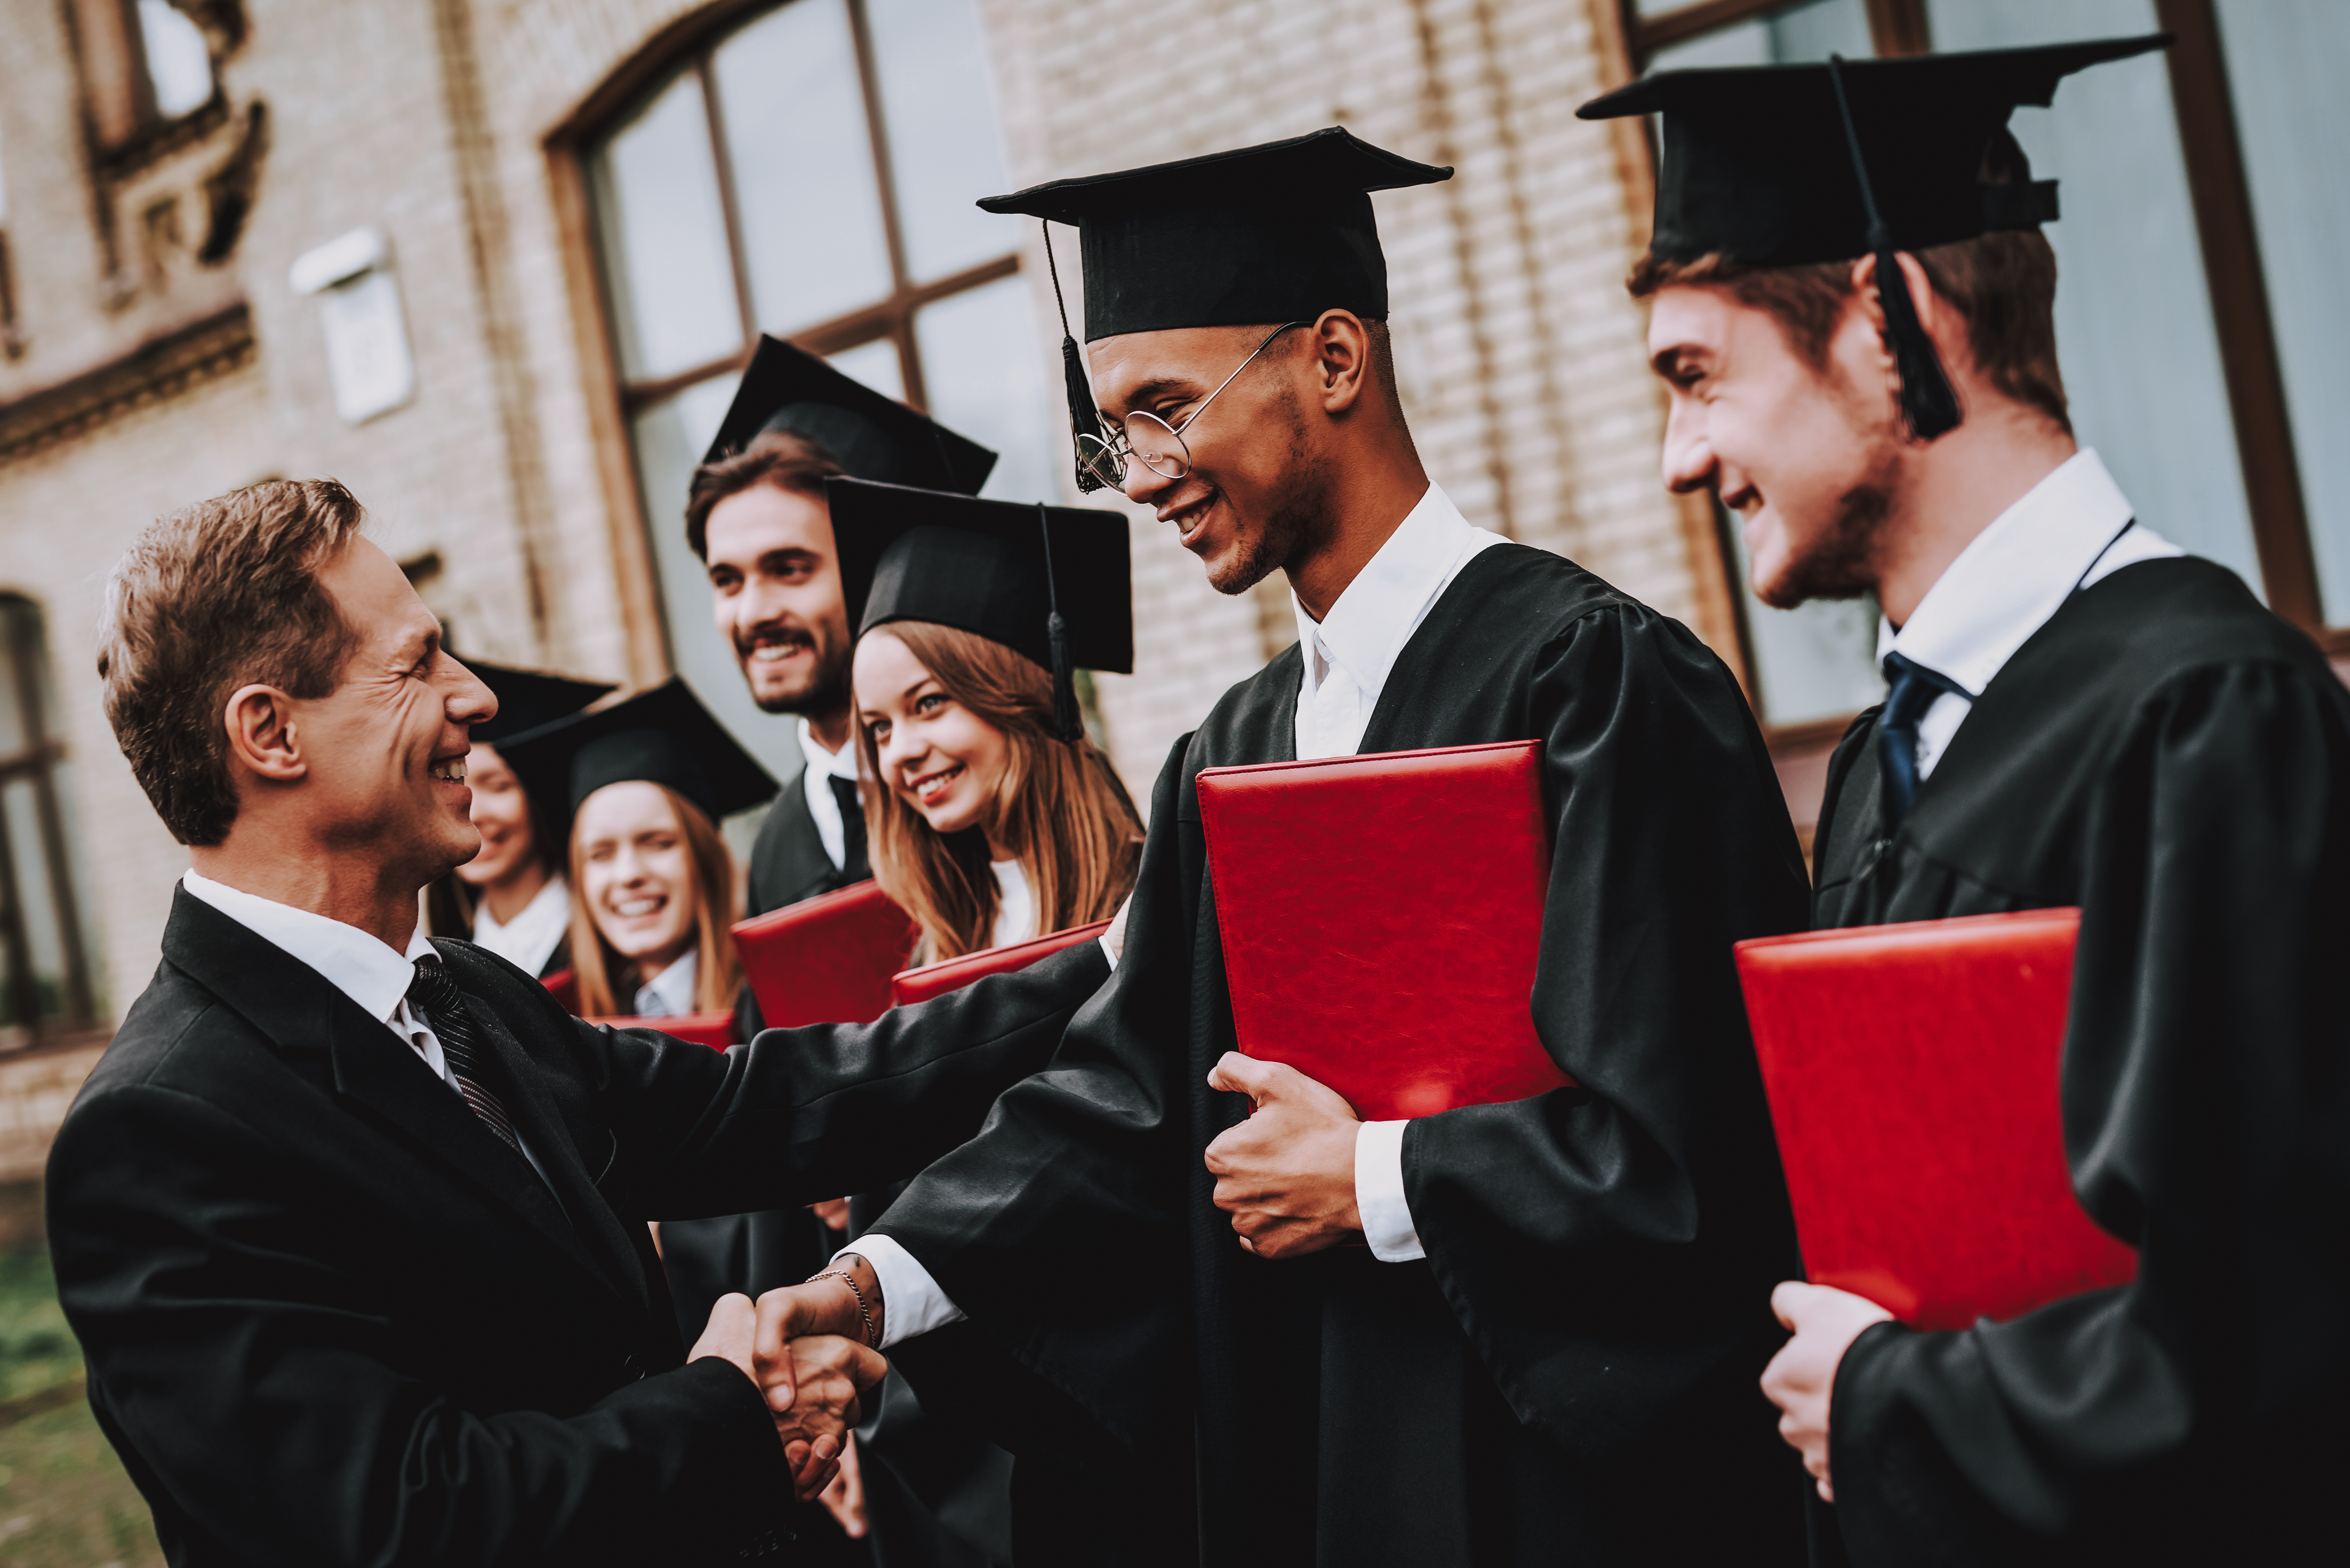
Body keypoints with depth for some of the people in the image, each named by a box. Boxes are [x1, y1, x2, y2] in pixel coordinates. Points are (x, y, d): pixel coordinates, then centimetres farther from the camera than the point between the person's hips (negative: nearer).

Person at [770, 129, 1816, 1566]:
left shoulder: (1589, 674, -14)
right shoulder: (1231, 760, 9)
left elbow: (1680, 1130, -21)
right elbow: (1127, 1097, 5)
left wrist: (1373, 1185, -12)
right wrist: (889, 1276, -8)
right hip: (1302, 1452, 7)